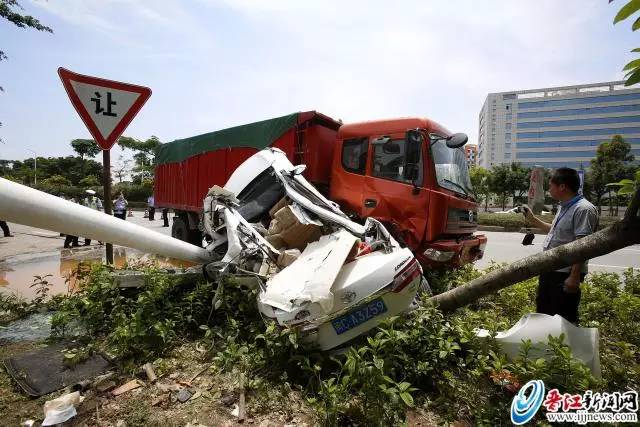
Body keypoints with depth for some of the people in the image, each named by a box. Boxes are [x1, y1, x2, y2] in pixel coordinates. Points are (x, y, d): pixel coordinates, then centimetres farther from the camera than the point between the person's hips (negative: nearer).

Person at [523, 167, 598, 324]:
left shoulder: (583, 209, -18)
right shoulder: (564, 207, 13)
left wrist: (574, 277, -24)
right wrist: (532, 219, 26)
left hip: (566, 274, -10)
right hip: (550, 270, 10)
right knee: (543, 312, 22)